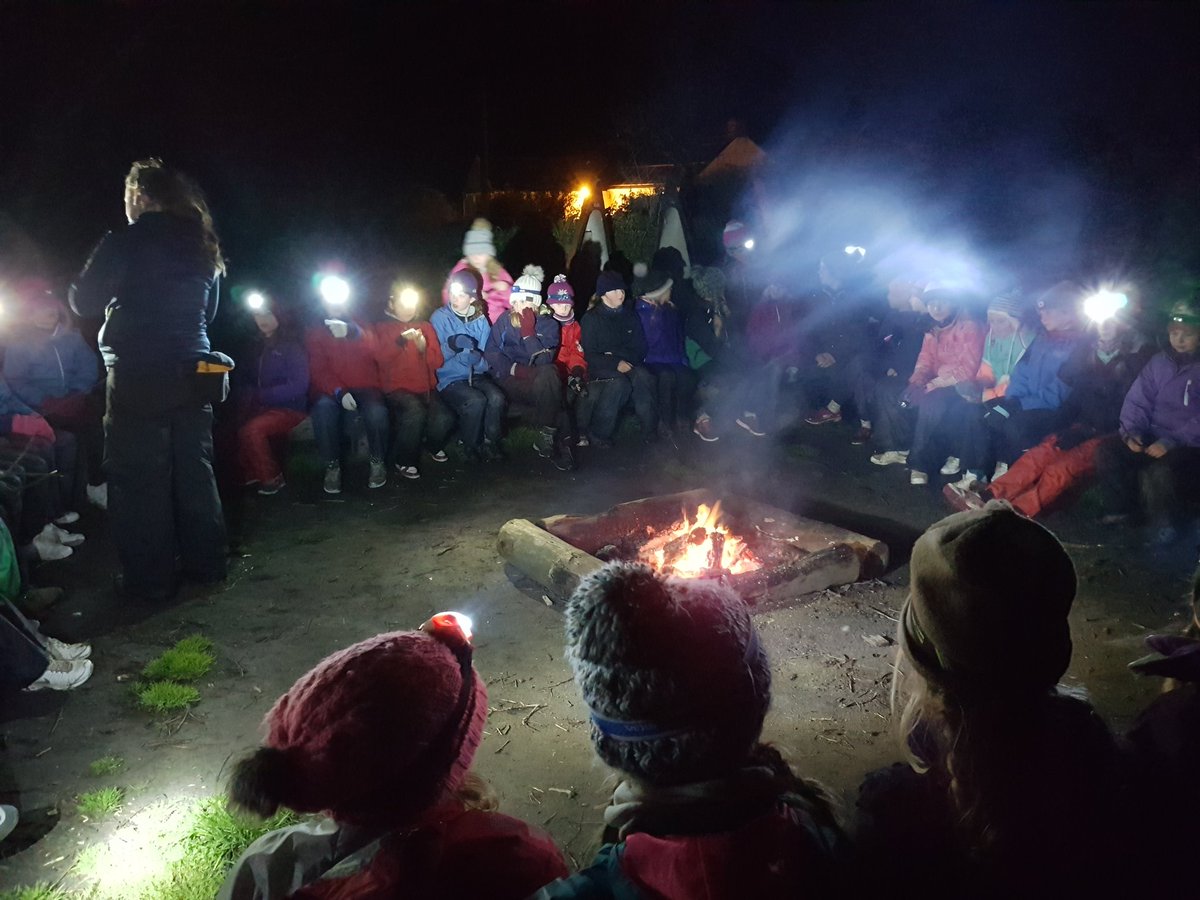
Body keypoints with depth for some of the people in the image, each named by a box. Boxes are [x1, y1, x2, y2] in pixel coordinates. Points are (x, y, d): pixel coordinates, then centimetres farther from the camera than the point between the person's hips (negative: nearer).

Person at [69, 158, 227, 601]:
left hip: (139, 377, -6)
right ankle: (205, 563, 19)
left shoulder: (125, 242, -8)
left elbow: (84, 301, -2)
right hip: (192, 374, 6)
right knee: (194, 471, 12)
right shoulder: (201, 244, 11)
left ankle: (149, 577, 6)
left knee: (140, 479, 1)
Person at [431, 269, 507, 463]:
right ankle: (472, 447, -7)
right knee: (476, 401, -30)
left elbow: (487, 357, 4)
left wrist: (478, 359, -20)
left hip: (477, 375, 3)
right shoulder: (440, 317, -3)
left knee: (496, 397, -26)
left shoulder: (480, 320, 7)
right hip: (450, 379, -3)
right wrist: (453, 344, -28)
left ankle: (490, 443, -4)